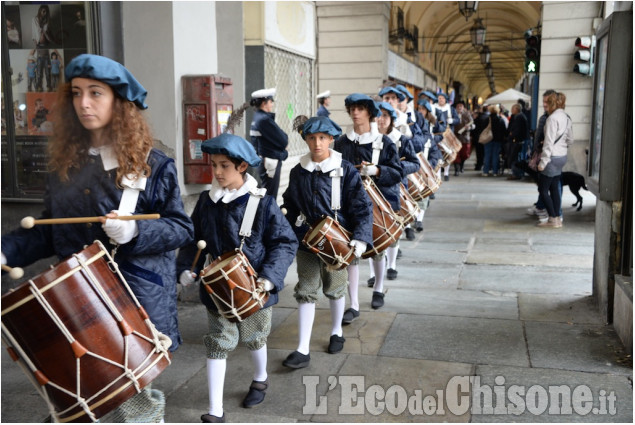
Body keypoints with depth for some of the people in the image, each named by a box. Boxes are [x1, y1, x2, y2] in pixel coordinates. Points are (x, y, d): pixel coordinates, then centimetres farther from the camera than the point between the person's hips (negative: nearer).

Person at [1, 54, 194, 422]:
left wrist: (135, 232, -23)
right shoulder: (66, 161, 9)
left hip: (137, 297, -4)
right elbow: (51, 230, 13)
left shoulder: (152, 164, -6)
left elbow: (182, 229, -7)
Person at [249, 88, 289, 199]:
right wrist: (285, 137, 5)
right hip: (270, 163, -10)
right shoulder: (265, 119, -18)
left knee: (266, 196, 18)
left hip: (263, 162, 10)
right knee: (270, 198, -4)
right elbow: (283, 141, -16)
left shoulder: (256, 118, 12)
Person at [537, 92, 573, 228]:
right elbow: (570, 140, 16)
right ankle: (557, 219, 17)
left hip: (553, 157, -9)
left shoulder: (553, 118, -15)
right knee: (554, 188, 15)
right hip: (563, 156, 9)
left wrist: (543, 161, -17)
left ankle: (553, 219, 0)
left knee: (543, 189, 0)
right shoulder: (567, 118, 11)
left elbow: (549, 141, -19)